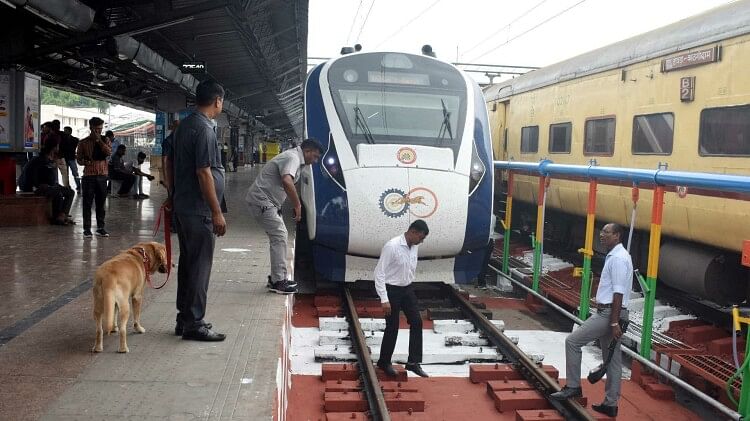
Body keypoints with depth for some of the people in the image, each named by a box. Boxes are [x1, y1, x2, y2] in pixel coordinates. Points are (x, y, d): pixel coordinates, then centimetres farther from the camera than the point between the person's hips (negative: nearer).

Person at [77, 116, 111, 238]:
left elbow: (109, 152, -9)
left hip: (102, 175, 2)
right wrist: (85, 162, -15)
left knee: (101, 203, 6)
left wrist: (99, 140, -12)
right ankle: (87, 229, 3)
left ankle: (100, 228, 14)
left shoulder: (105, 140, 9)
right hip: (88, 176, -2)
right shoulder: (83, 142, 4)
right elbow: (78, 159, 6)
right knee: (87, 203, -1)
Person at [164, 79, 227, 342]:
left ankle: (184, 319, 23)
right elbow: (204, 173, -21)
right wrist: (217, 212, -18)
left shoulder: (184, 125, 13)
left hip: (182, 206, 10)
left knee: (188, 262, 15)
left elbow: (170, 163, 19)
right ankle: (193, 324, 3)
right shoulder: (204, 129, -17)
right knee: (200, 266, -3)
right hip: (199, 210, -10)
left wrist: (171, 195, 27)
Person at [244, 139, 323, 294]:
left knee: (279, 236, 13)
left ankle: (277, 277, 19)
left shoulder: (294, 157, 16)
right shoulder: (293, 158, -18)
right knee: (279, 236, -13)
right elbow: (287, 182, -36)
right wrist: (298, 205, -28)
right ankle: (278, 281, -10)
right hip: (261, 200, -11)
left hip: (268, 202, 11)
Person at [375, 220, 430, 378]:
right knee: (392, 327, 3)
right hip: (392, 290, -7)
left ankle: (413, 362, 10)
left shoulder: (414, 247, 0)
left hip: (408, 289, 7)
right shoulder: (391, 246, -22)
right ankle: (384, 362, 23)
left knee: (417, 322, 2)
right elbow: (379, 272, -21)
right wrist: (384, 299, -22)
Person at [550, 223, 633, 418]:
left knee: (572, 341, -7)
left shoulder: (618, 258, -16)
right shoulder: (614, 256, 16)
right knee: (612, 359, 12)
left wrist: (614, 322, -22)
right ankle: (610, 404, 18)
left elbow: (618, 293, -21)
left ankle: (573, 386, 0)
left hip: (609, 313, -10)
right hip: (607, 313, 10)